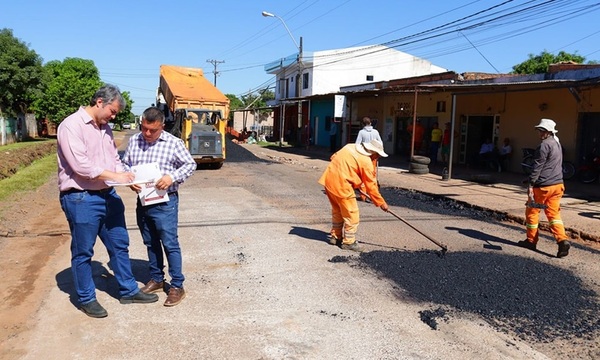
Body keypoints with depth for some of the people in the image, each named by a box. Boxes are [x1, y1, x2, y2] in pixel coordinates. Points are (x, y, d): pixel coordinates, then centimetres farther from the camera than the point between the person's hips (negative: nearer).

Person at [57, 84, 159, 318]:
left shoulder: (105, 128, 11)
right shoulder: (71, 126, -14)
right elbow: (81, 165, -22)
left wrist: (127, 178, -3)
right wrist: (115, 176, -18)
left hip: (108, 195, 8)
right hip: (81, 199, -8)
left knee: (120, 245, 15)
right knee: (83, 252, 8)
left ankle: (128, 291, 28)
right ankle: (86, 298, 24)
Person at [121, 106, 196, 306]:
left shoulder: (174, 143, -9)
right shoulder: (134, 141, 4)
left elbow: (190, 164, -4)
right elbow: (125, 165, 13)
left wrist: (172, 177, -20)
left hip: (165, 202, -5)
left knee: (170, 244, -1)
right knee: (151, 243, 17)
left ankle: (177, 286, 9)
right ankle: (156, 279, 32)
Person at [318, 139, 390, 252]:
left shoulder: (350, 147, 11)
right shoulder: (366, 162, -10)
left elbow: (334, 157, 18)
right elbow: (371, 186, -6)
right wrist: (381, 203, 3)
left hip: (329, 179, 9)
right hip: (341, 184, -9)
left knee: (337, 210, 23)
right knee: (352, 214, 5)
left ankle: (335, 236, 34)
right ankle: (348, 242, 13)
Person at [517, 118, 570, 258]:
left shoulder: (544, 145, -13)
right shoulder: (557, 144, 17)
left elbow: (538, 166, -18)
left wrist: (530, 184, -19)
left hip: (543, 186, -8)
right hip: (557, 185, 8)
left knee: (532, 211, 6)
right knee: (554, 214, 8)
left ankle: (531, 240, 15)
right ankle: (562, 240, -8)